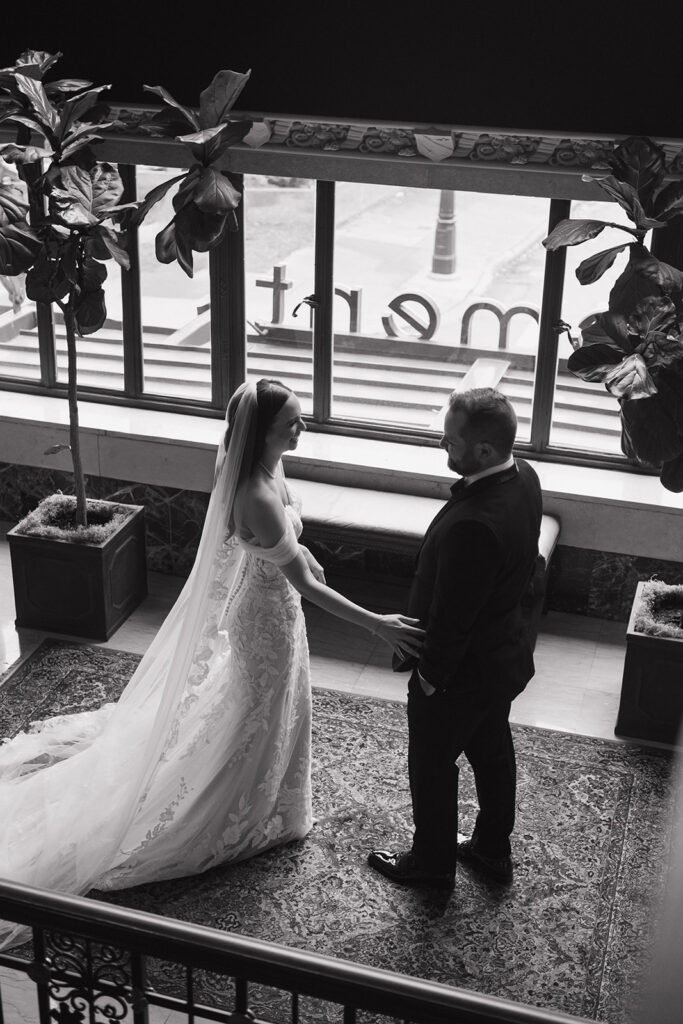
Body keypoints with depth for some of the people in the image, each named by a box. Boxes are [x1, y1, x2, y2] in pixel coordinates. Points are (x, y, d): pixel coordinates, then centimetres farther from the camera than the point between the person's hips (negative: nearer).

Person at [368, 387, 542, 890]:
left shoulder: (473, 525, -40)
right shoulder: (524, 477, -11)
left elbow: (452, 617, -29)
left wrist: (430, 673, -12)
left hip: (461, 669, -8)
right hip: (504, 654, 9)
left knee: (433, 765, 16)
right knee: (492, 750, 27)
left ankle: (433, 862, 39)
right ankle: (493, 848, 49)